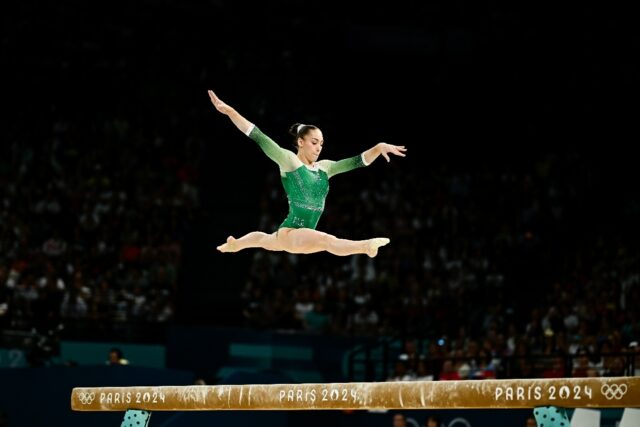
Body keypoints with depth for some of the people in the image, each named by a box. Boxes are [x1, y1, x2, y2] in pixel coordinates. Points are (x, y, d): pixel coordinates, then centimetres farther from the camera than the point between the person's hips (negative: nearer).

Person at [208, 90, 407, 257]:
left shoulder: (324, 167, 9)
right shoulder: (288, 160, -7)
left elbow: (356, 161, 6)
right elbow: (260, 138, -14)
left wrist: (378, 148, -9)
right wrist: (229, 111, -19)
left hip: (306, 234, 8)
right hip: (290, 232, -8)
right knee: (327, 241, -36)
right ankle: (366, 246, -65)